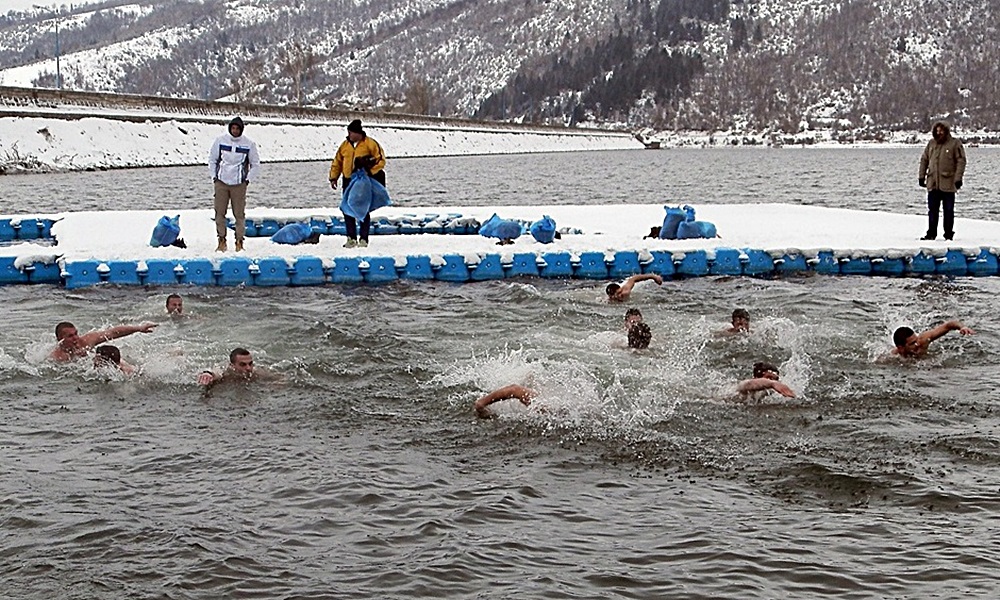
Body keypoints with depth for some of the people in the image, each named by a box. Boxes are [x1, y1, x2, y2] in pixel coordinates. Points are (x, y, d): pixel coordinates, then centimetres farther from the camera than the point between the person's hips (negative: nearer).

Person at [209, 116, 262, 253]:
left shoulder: (249, 144, -1)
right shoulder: (220, 140, 2)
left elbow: (255, 164, 8)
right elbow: (212, 160, 12)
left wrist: (248, 179, 0)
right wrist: (214, 176, 5)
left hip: (239, 184, -1)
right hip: (221, 183, 1)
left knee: (239, 214, -3)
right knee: (219, 212, 0)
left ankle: (239, 241, 4)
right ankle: (222, 240, 8)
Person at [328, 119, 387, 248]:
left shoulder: (370, 144, -6)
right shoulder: (345, 145, 10)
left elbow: (380, 160, -5)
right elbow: (337, 162, 16)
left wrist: (371, 172, -14)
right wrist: (333, 177, 10)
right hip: (349, 182, 5)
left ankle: (364, 239, 7)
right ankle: (351, 238, 11)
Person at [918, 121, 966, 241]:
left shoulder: (955, 143, -3)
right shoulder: (931, 144, 11)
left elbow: (961, 161, -6)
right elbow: (924, 160, 17)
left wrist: (958, 178, -13)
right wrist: (921, 176, 11)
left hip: (948, 183, -4)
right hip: (932, 183, 4)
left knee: (948, 210, 3)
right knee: (932, 210, 7)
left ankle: (949, 234, 9)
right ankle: (931, 233, 15)